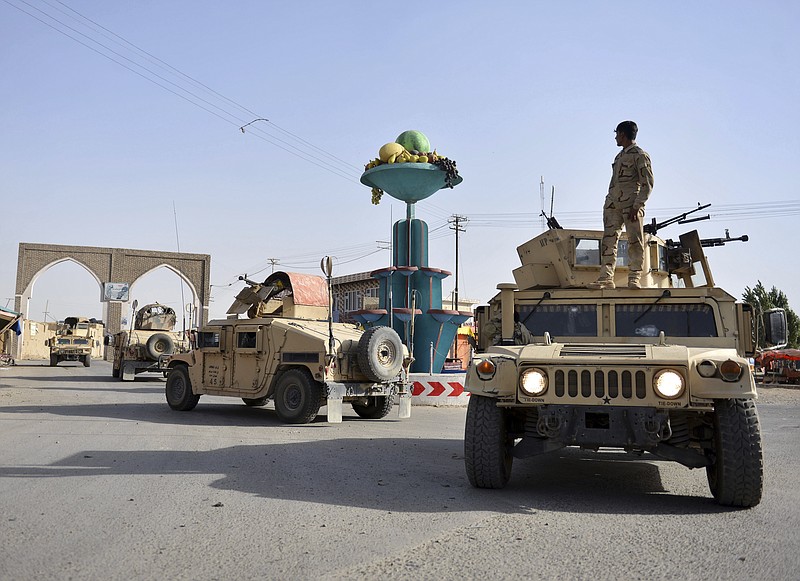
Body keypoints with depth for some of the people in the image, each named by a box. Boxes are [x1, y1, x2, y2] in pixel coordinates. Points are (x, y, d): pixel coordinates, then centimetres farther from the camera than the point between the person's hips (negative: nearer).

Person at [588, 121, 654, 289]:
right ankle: (606, 277, -6)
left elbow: (647, 183, -7)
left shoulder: (640, 155, 0)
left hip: (631, 204, -7)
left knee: (635, 241, -6)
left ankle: (634, 278, -5)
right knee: (608, 240, -3)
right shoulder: (619, 156, 25)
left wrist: (637, 205, -16)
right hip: (613, 203, 7)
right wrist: (609, 202, 17)